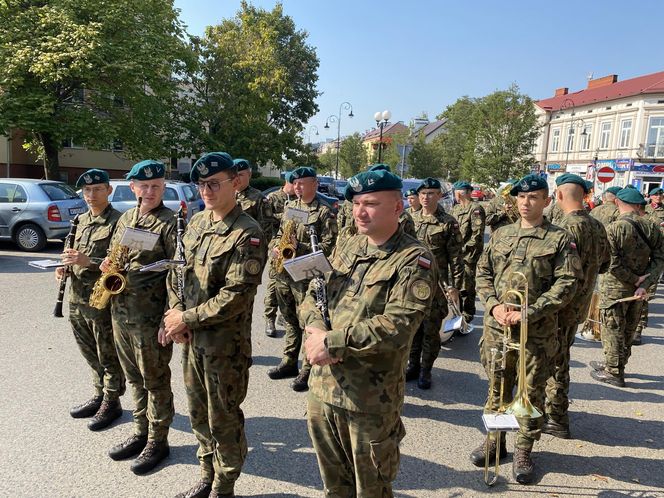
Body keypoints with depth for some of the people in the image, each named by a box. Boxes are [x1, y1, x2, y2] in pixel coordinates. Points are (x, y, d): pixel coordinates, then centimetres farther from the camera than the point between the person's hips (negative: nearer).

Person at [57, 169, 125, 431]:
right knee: (90, 354, 20)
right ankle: (100, 395, 36)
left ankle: (111, 402, 21)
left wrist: (89, 262, -27)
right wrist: (67, 267, 4)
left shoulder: (118, 221, -12)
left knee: (109, 357, 7)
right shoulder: (82, 220, 13)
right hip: (78, 299, 8)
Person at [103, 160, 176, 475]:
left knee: (155, 382, 8)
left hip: (150, 318, -7)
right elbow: (112, 258, 22)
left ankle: (157, 441, 24)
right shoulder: (125, 219, 11)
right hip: (120, 313, 7)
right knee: (134, 378, 20)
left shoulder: (170, 223, -12)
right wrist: (107, 267, -2)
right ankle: (141, 432, 36)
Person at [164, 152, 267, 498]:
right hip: (191, 337, 7)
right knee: (198, 412, 21)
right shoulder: (196, 222, 6)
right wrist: (176, 312, -4)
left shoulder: (247, 234, -18)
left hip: (225, 343, -7)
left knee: (223, 418, 9)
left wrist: (186, 318, -16)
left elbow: (236, 297, -23)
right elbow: (176, 269, 11)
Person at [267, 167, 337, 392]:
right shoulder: (290, 207, 13)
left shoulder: (324, 213, -8)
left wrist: (298, 247, -22)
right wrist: (275, 246, -2)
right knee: (290, 320, 17)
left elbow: (327, 246, -14)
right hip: (283, 273, 7)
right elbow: (279, 234, 20)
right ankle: (289, 363, 31)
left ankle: (307, 370, 14)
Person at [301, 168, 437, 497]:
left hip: (370, 400, -6)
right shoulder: (347, 248, 7)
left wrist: (332, 342, -22)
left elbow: (397, 326, -25)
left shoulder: (414, 262, -15)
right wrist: (315, 327, -12)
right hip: (321, 387, 6)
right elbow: (313, 294, 9)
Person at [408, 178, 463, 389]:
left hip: (436, 284, -3)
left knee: (431, 329, 5)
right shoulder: (411, 219, 7)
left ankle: (425, 370, 20)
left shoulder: (448, 223, -5)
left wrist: (454, 286, -8)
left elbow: (455, 257, -5)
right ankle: (413, 365, 28)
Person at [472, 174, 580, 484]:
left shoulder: (559, 239, -3)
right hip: (496, 327, 3)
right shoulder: (500, 235, 9)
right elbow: (483, 272, 8)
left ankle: (524, 450, 27)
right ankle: (495, 440, 34)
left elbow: (566, 284, -10)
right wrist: (494, 305, -8)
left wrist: (529, 313, -17)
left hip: (537, 332, -3)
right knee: (497, 387, 16)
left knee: (532, 392, 9)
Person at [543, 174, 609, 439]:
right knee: (560, 359, 22)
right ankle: (555, 407, 37)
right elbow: (604, 265, 15)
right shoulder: (597, 226, 4)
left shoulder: (569, 227, -22)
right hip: (580, 307, 8)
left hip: (561, 307, -8)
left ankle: (557, 420, 17)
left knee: (555, 362, 5)